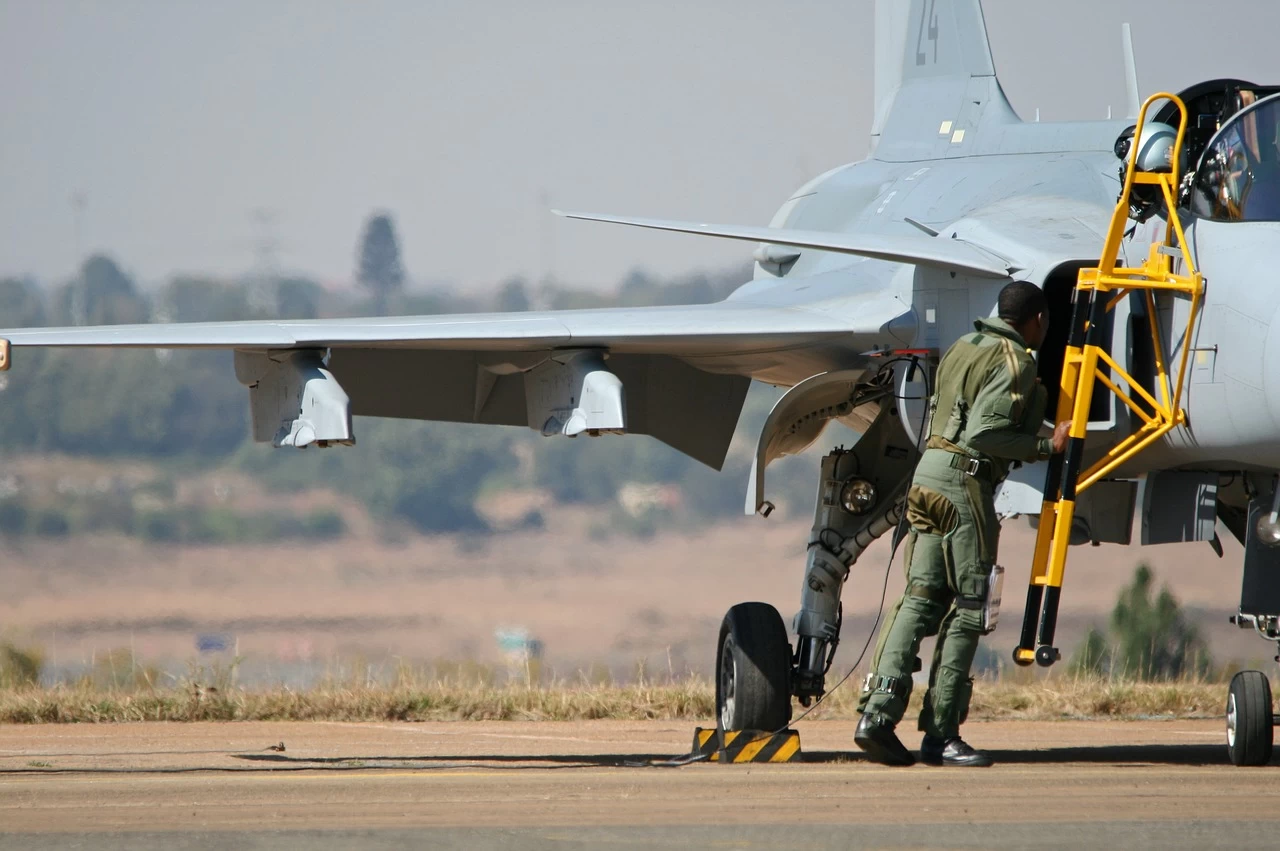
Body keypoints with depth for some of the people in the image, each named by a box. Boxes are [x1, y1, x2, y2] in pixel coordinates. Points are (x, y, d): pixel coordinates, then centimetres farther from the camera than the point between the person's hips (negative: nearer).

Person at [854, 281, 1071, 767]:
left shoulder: (964, 347, 19)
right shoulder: (1015, 361, -7)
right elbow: (983, 433, -17)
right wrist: (1046, 447, -12)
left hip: (927, 473, 8)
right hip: (965, 481, -8)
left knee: (921, 598, 5)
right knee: (967, 607, -3)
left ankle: (878, 713, -9)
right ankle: (940, 734, -4)